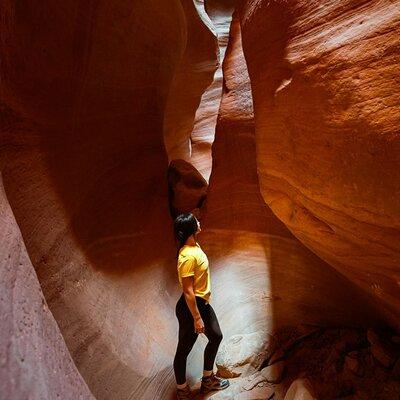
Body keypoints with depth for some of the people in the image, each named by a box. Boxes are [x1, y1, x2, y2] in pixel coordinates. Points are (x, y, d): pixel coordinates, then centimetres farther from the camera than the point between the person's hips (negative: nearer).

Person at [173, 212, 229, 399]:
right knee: (184, 350, 10)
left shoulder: (195, 246, 1)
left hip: (203, 303, 10)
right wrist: (197, 318, -19)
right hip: (190, 307, -10)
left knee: (216, 337, 23)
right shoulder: (188, 256, -29)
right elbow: (188, 291, -25)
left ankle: (208, 379, 43)